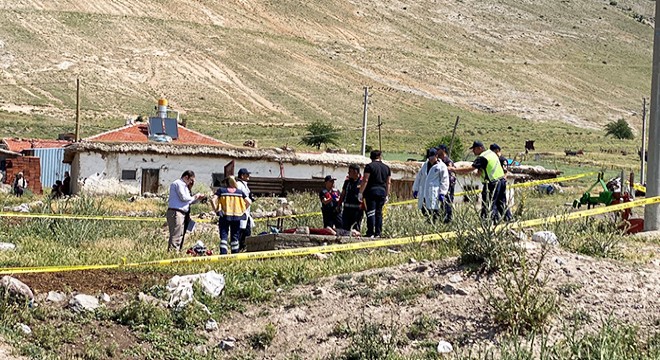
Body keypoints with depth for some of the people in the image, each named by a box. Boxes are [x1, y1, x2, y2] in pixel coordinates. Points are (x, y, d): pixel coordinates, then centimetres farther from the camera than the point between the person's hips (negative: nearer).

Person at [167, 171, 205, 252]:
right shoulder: (178, 183, -5)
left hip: (181, 214, 11)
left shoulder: (183, 185, 26)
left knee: (180, 235, 8)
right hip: (176, 212, -11)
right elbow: (183, 198, -15)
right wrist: (194, 197, 0)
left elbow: (188, 201, 29)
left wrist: (197, 199, 15)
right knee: (176, 236, -15)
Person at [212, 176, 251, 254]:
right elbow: (248, 202, 4)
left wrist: (216, 210, -2)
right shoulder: (240, 192, 7)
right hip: (237, 217, 2)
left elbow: (213, 201, -11)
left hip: (224, 216, -2)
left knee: (224, 237, -1)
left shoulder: (221, 190, 1)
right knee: (235, 237, 13)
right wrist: (242, 210, 11)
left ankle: (223, 253, -14)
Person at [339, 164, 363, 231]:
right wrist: (339, 205, 17)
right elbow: (343, 194, 21)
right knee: (344, 227, 2)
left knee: (356, 228, -2)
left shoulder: (362, 182, -5)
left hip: (357, 209, -5)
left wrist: (363, 207, -12)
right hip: (347, 208, 5)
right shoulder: (347, 181, 13)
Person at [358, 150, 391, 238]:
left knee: (371, 212, -5)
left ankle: (370, 233, -10)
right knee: (379, 213, 9)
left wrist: (360, 192, -7)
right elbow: (388, 183, 13)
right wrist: (387, 195, 19)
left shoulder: (369, 166, -3)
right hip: (382, 191, 5)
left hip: (371, 191, -4)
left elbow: (365, 180, -10)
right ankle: (378, 233, 7)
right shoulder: (386, 168, 12)